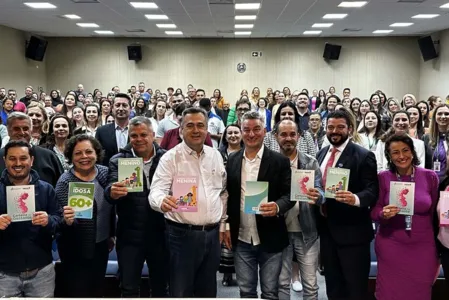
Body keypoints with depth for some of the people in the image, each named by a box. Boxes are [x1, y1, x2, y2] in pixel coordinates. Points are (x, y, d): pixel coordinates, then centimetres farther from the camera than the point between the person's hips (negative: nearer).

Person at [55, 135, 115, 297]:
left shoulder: (105, 173, -3)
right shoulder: (65, 182, -17)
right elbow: (59, 220, -18)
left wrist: (112, 235, 14)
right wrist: (67, 220, -40)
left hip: (101, 245, 5)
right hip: (75, 248, -5)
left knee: (97, 290, 20)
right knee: (76, 293, 6)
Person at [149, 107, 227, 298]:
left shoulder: (215, 155, 8)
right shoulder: (170, 158, -7)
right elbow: (156, 191, -18)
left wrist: (223, 225, 13)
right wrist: (163, 201, -41)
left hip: (212, 234, 5)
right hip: (182, 235, -5)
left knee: (208, 290, 17)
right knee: (181, 292, 4)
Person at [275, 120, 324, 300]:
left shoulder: (311, 163, -1)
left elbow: (320, 193, -8)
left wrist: (317, 196, -30)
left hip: (306, 232, 0)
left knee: (310, 283, 9)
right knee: (282, 282, 12)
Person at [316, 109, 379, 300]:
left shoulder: (363, 156, -11)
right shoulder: (322, 154, 11)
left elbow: (373, 190, -17)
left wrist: (356, 198, -36)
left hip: (351, 231, -6)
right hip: (326, 228, 7)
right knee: (332, 284, 20)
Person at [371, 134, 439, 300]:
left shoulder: (430, 177, -3)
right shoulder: (383, 178, -4)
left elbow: (435, 213, 4)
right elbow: (374, 211, 1)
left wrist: (438, 251, 9)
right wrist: (383, 214, -23)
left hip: (423, 248, 1)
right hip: (390, 246, 0)